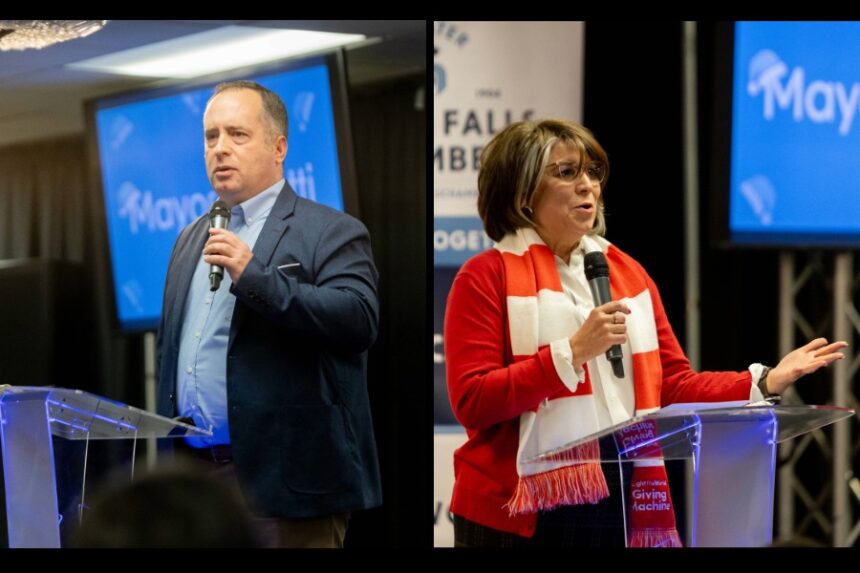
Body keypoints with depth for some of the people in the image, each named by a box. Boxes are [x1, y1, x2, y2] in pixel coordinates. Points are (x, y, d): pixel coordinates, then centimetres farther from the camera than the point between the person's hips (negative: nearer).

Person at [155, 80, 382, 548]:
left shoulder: (331, 233, -4)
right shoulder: (192, 239, 19)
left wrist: (253, 277, -25)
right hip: (195, 481, 6)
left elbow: (359, 321, -19)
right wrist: (165, 461, 19)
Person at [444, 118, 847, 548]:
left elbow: (674, 387, 13)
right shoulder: (486, 277, -3)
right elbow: (472, 403, -12)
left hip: (624, 504, 5)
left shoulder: (627, 272, 14)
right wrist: (573, 351, -18)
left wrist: (766, 382, 0)